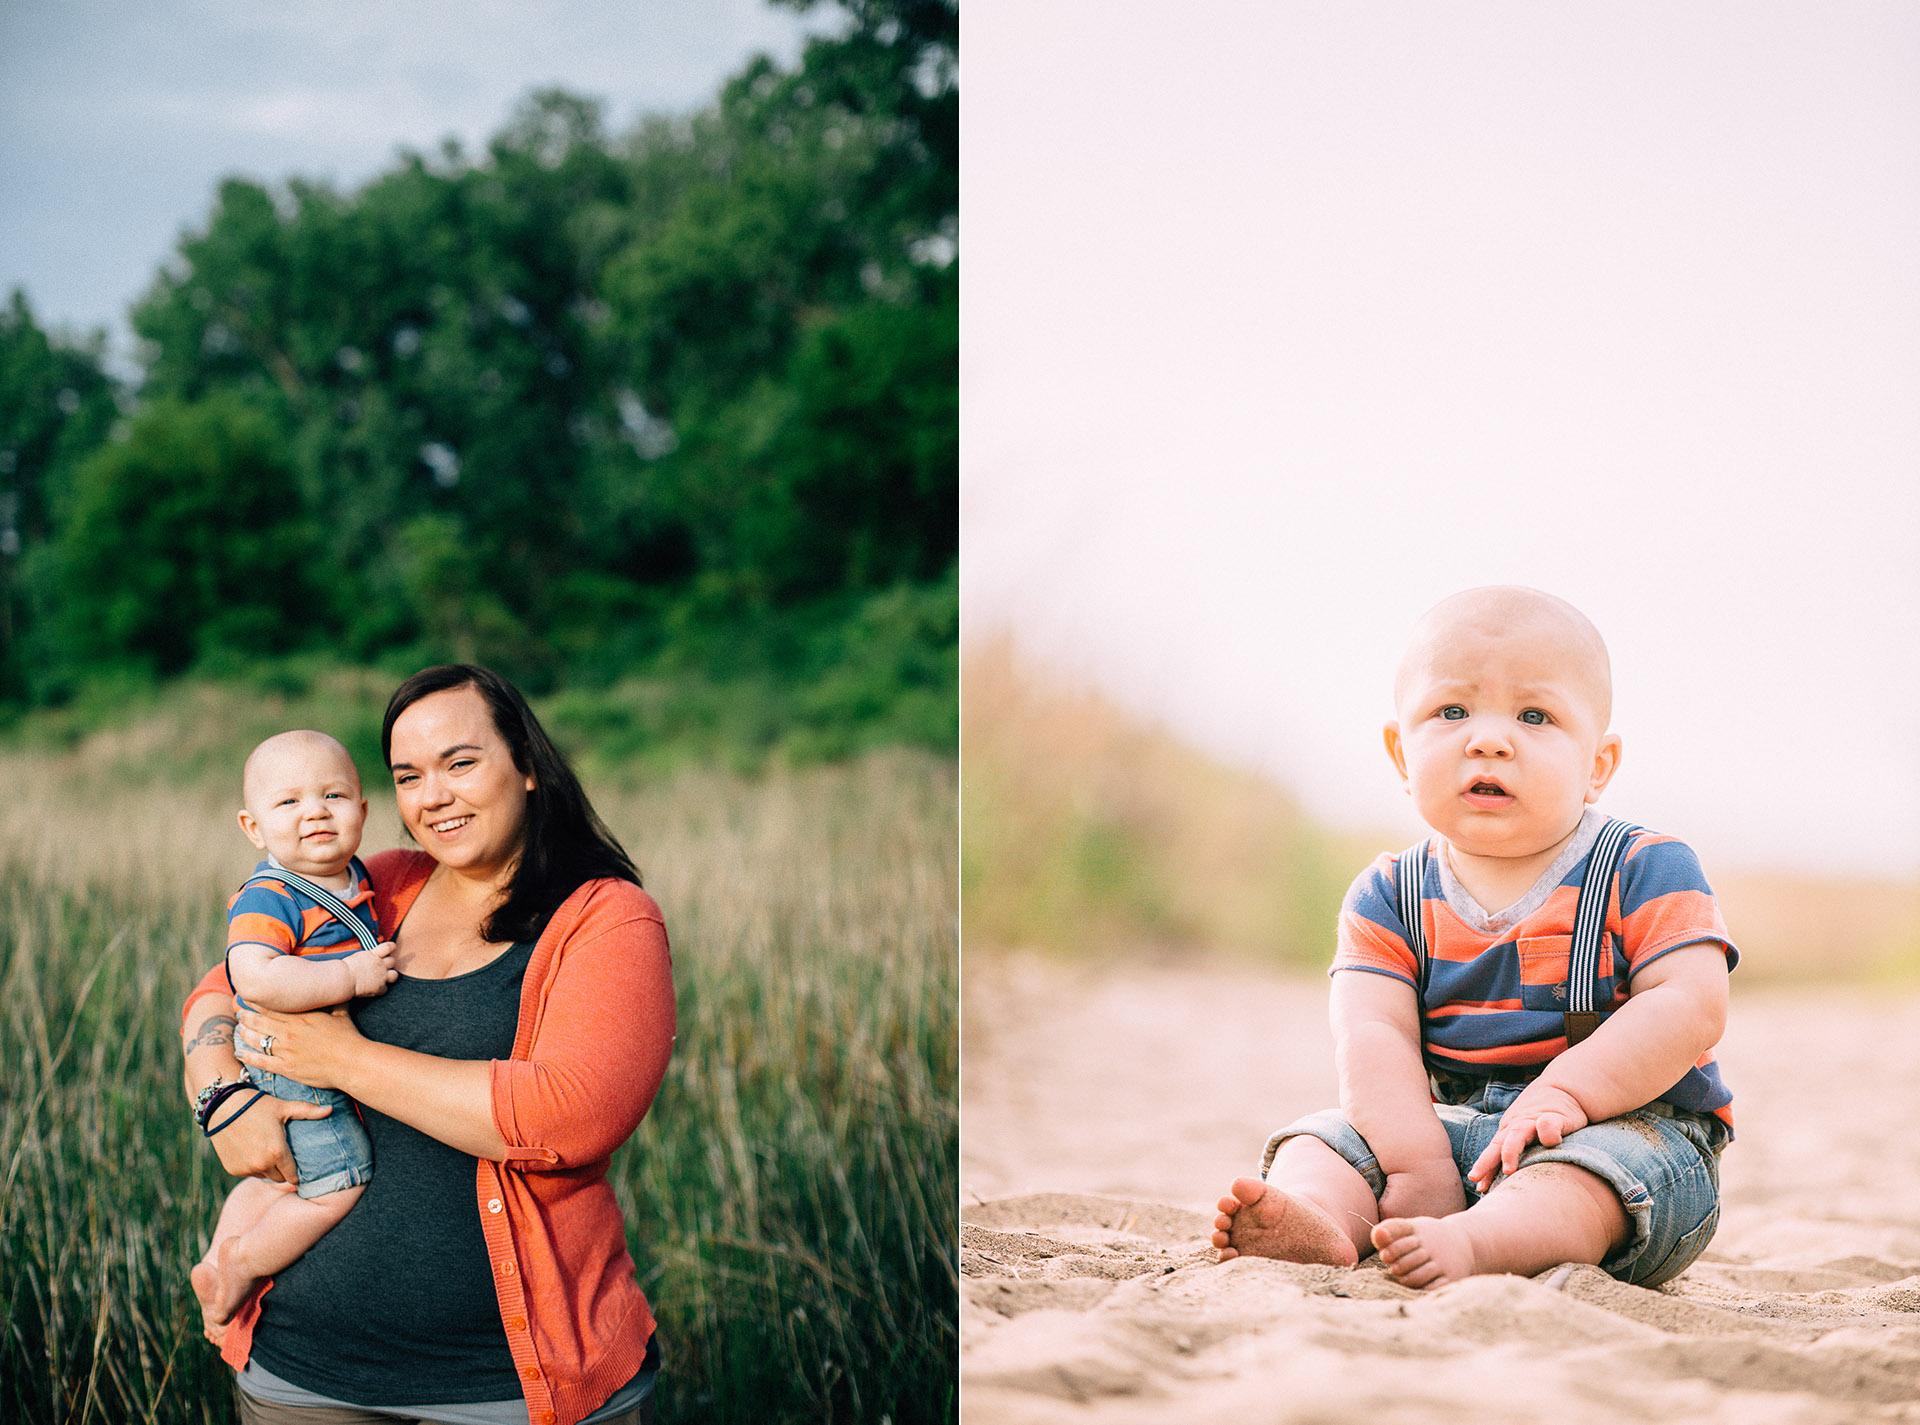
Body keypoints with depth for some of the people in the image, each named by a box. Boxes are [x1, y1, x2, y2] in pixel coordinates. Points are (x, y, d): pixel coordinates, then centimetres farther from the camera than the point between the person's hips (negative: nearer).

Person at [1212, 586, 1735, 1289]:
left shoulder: (1643, 872, -4)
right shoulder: (1392, 896, 3)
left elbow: (1691, 1007, -15)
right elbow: (1373, 1035, -9)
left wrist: (1563, 1093, -27)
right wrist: (1419, 1173, -25)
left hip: (1624, 1121, -4)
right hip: (1446, 1124, 4)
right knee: (1326, 1137, -16)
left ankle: (1474, 1244, -59)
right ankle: (1319, 1220, -45)